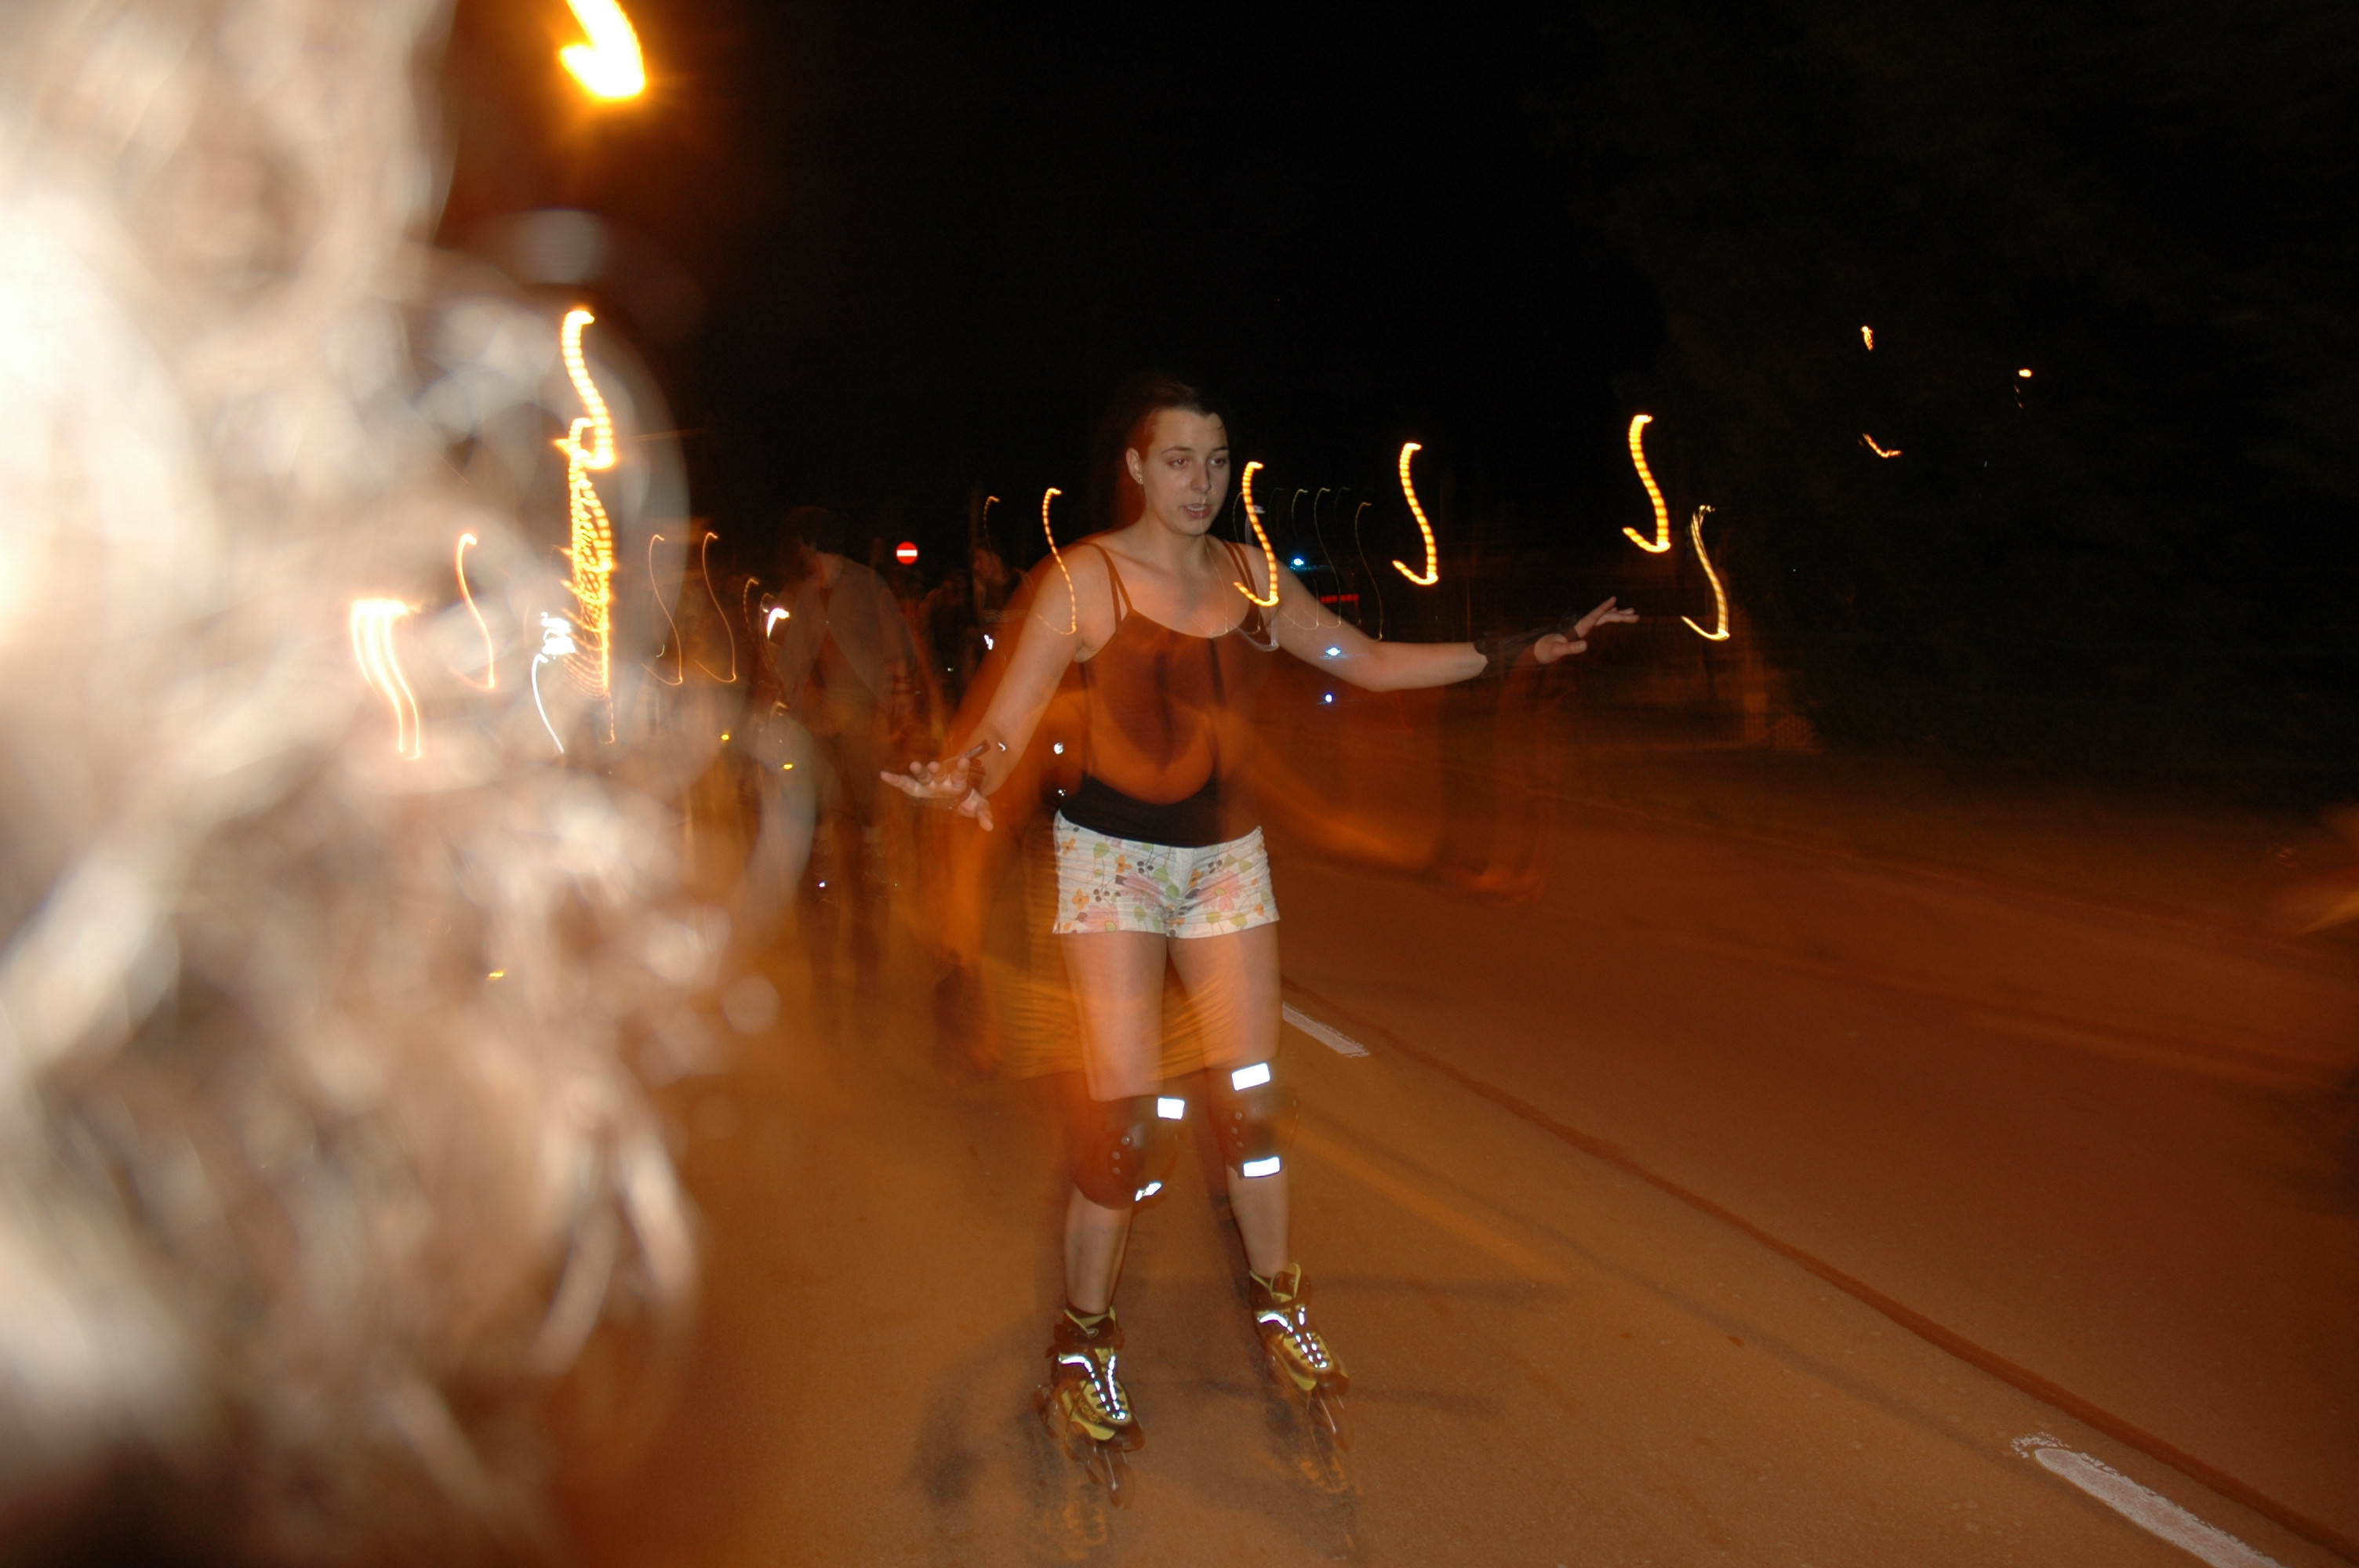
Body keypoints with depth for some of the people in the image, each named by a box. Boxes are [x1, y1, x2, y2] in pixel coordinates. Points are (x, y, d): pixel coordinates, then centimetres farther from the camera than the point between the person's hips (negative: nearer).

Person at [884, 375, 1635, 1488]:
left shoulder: (1251, 578, 3)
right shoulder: (1080, 580, -11)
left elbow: (1369, 661, 9)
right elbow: (1008, 720, -18)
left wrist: (1519, 651, 5)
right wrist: (970, 774, -41)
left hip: (1226, 853, 4)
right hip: (1112, 856, -4)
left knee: (1252, 1092, 9)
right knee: (1126, 1109, -5)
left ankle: (1277, 1299, 31)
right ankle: (1084, 1337, 16)